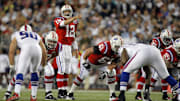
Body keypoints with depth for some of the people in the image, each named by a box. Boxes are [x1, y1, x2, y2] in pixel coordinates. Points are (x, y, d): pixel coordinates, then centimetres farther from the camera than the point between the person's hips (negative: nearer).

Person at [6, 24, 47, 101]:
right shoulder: (36, 36, 38)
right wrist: (43, 64, 48)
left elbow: (11, 51, 24)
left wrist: (11, 65, 29)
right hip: (37, 50, 3)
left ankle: (16, 94, -31)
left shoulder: (17, 35, 32)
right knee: (34, 71, 24)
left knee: (20, 72, -8)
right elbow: (44, 52, 35)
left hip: (26, 50, -3)